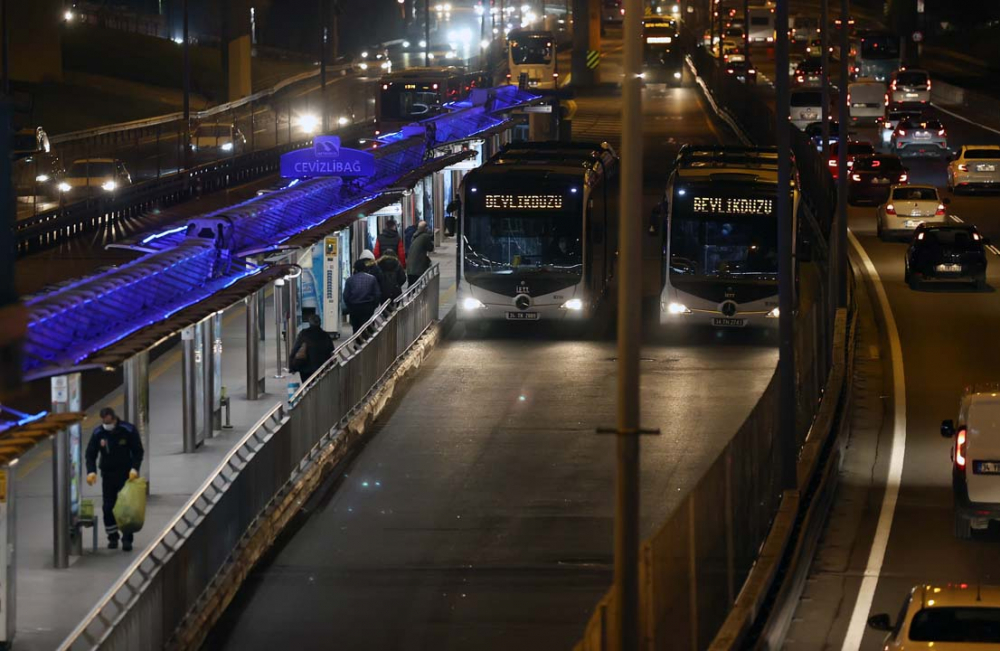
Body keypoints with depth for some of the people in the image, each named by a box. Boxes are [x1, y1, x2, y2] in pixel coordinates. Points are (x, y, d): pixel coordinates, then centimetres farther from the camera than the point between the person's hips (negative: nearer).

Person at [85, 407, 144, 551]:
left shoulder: (128, 430, -10)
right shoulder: (98, 433, -4)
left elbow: (138, 452, -5)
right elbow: (90, 454, -1)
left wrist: (134, 469, -20)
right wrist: (91, 471, -18)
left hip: (126, 474, -3)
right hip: (108, 474, 3)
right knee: (108, 507, 2)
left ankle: (127, 539, -7)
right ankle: (112, 537, 14)